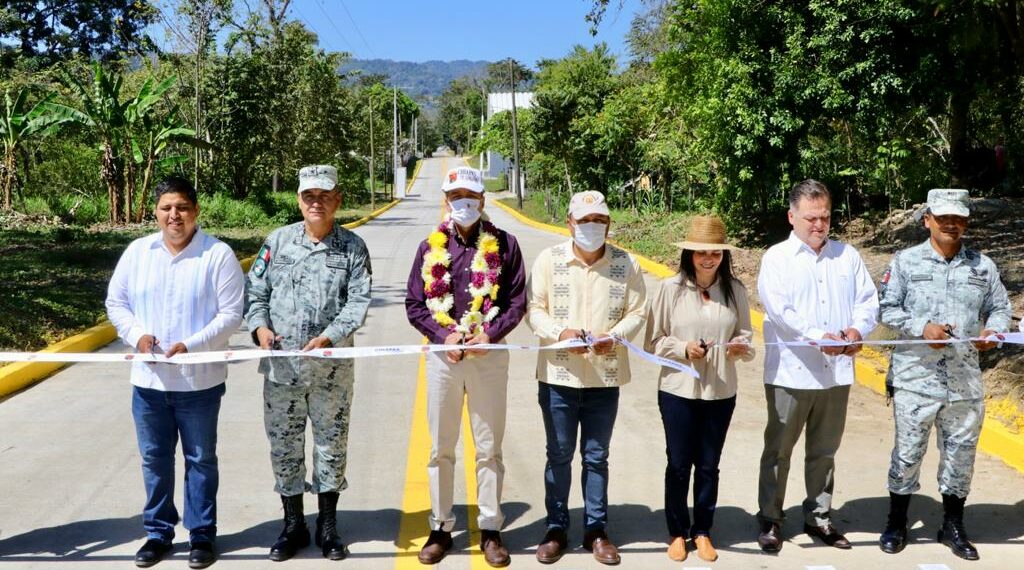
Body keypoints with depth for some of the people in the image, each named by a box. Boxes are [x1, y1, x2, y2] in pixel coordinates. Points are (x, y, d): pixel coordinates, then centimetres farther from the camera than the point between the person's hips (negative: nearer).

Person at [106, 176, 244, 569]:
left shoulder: (218, 254, -8)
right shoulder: (137, 251, 3)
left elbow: (231, 314, -10)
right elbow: (115, 301, 10)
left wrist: (191, 345, -20)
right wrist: (137, 333, -8)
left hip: (199, 381, -3)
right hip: (148, 379, 3)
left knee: (201, 459, 10)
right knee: (154, 458, 14)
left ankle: (202, 534, 24)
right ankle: (158, 532, 30)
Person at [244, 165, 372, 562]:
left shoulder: (353, 247, 0)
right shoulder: (277, 241, 5)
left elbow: (358, 302, -8)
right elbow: (255, 291, 7)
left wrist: (329, 337, -21)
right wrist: (260, 326, -11)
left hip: (332, 367, -1)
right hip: (281, 365, 2)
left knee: (331, 443, 9)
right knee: (284, 444, 9)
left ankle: (327, 526, 25)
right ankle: (293, 525, 26)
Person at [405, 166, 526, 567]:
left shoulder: (503, 245, 0)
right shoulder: (431, 247, 4)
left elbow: (517, 301, -1)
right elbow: (414, 304, 3)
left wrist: (490, 335, -15)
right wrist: (445, 336, -12)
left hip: (490, 356, -1)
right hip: (441, 355, 2)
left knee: (489, 448, 7)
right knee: (440, 448, 9)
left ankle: (490, 530, 19)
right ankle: (440, 528, 22)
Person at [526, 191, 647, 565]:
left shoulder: (626, 264, 0)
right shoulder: (549, 259, -3)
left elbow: (637, 313, 1)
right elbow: (534, 309, -3)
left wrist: (614, 336, -18)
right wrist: (561, 332, -21)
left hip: (605, 377, 1)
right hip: (558, 375, -1)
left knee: (596, 457, 13)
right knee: (559, 456, 10)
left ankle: (596, 529, 27)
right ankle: (556, 529, 25)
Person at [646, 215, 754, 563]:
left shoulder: (735, 289, 1)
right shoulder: (671, 287, -6)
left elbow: (744, 335, 6)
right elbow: (654, 341, -4)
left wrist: (741, 348, -15)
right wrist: (683, 349, -20)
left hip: (721, 392, 2)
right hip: (678, 390, -2)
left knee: (708, 465, 13)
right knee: (679, 464, 9)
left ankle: (702, 531, 30)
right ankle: (678, 532, 26)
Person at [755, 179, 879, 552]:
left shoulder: (847, 256, 10)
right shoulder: (776, 258, -4)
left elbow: (868, 300, 6)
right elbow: (779, 310, -15)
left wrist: (857, 329, -15)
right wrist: (819, 337, -26)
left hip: (837, 372, 4)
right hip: (791, 372, -4)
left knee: (824, 451, 16)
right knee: (778, 450, 7)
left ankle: (818, 516, 30)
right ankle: (770, 519, 18)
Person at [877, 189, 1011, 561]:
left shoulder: (983, 266, 7)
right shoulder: (906, 261, 0)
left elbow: (1000, 307, 12)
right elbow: (887, 309, -1)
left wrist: (992, 330, -10)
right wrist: (922, 328, -15)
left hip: (965, 380, 3)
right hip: (916, 378, -3)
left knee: (960, 452, 12)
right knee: (908, 450, 5)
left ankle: (953, 527, 29)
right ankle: (896, 524, 21)